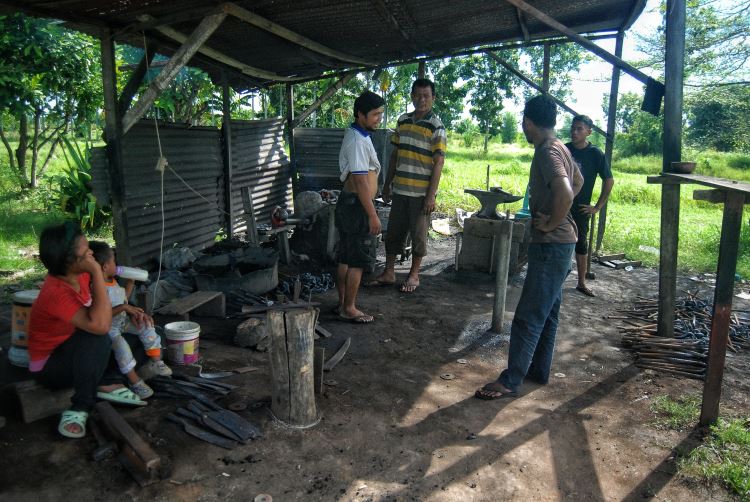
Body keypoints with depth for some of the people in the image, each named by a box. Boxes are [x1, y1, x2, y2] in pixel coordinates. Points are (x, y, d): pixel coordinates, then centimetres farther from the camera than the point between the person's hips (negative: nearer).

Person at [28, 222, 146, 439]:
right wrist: (97, 272, -42)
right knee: (96, 336, -36)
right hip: (50, 366, -8)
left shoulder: (80, 274, -9)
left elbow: (102, 311, 7)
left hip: (80, 353, 8)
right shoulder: (56, 293, -32)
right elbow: (100, 324, -45)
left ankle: (108, 382, -8)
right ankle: (81, 405, -20)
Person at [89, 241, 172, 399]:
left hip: (122, 320, 10)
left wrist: (130, 281, 13)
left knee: (147, 327, -2)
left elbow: (123, 299, 20)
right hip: (107, 327, -9)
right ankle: (135, 382, -19)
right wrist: (124, 307, -33)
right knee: (121, 346, -31)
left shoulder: (112, 281, 5)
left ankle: (156, 362, 9)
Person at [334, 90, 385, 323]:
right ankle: (349, 309, 9)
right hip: (357, 205, -10)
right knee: (358, 260, -2)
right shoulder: (358, 140, -19)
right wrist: (372, 215, -22)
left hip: (349, 204, 10)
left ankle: (342, 304, 24)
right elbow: (361, 181, -23)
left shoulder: (358, 135, 14)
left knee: (346, 258, 14)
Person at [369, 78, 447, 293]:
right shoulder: (403, 121, 9)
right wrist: (387, 184, 13)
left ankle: (414, 275, 20)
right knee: (393, 232, 10)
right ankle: (389, 273, 23)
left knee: (418, 234, 6)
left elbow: (438, 163, -11)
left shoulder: (436, 127, -8)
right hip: (399, 189, 5)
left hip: (421, 192, -5)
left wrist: (431, 195, -16)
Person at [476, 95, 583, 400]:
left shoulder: (548, 152, -19)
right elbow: (578, 181, 28)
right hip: (557, 244, 10)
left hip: (551, 245, -10)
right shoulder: (559, 148, 12)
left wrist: (551, 223, -19)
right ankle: (539, 369, 30)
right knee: (547, 311, 18)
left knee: (528, 317, -5)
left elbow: (565, 192, -35)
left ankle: (510, 381, 2)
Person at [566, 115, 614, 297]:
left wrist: (597, 207, -6)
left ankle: (581, 283, 17)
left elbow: (609, 181, -4)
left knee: (581, 244, 7)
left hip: (580, 208, -2)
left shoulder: (595, 154, -7)